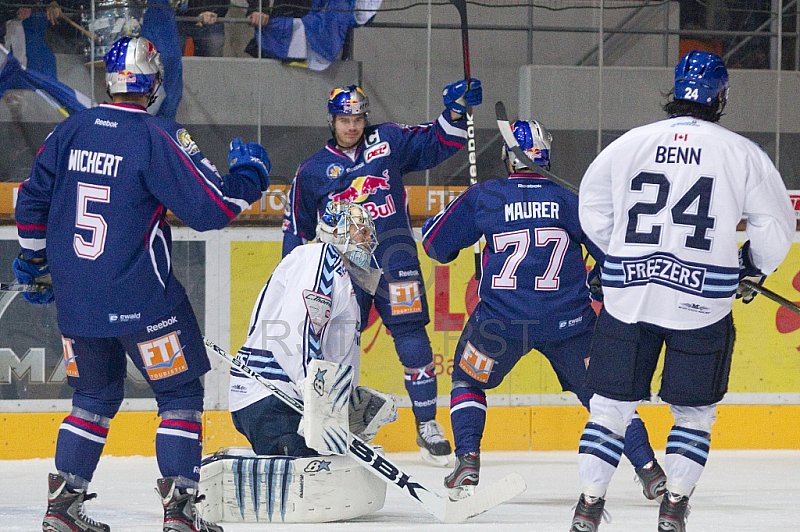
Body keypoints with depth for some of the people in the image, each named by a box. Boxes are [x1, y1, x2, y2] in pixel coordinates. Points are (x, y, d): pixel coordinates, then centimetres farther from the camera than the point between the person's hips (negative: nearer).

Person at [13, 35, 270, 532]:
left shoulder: (71, 130, 4)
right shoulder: (159, 138, -14)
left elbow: (32, 202, 12)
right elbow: (213, 207, -15)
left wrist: (33, 263, 26)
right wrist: (248, 174, 4)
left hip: (75, 299, 6)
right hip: (139, 298, -6)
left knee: (96, 395, 21)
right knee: (181, 393, 6)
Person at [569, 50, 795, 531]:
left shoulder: (630, 143, 4)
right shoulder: (742, 153, -2)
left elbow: (592, 212, 13)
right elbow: (777, 226, 1)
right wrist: (751, 270, 20)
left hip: (628, 294, 2)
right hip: (702, 301, -2)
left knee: (613, 402, 10)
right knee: (694, 410, 13)